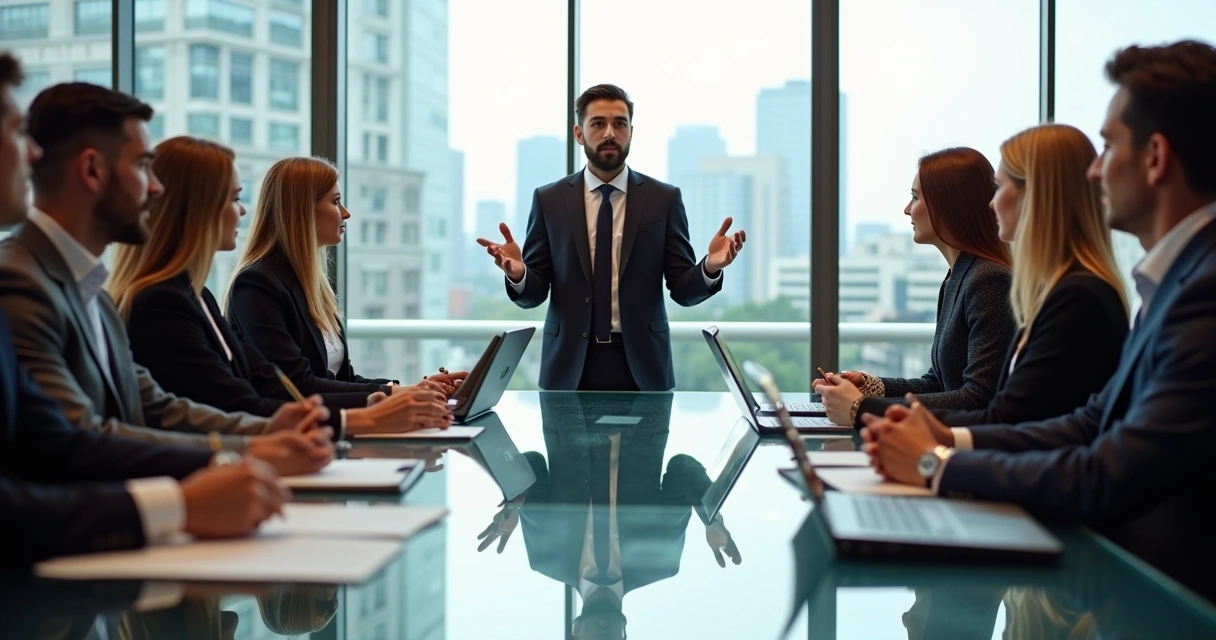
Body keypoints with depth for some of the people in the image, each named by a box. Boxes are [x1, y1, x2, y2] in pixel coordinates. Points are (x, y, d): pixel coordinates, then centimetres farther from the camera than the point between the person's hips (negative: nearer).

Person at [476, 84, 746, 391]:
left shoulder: (664, 198, 1)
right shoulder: (549, 199, 2)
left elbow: (683, 289, -1)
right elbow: (533, 294, 1)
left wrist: (709, 268, -22)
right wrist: (518, 274, -21)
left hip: (641, 362, 0)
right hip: (570, 364, 0)